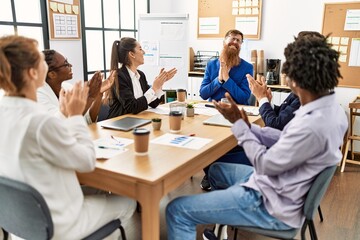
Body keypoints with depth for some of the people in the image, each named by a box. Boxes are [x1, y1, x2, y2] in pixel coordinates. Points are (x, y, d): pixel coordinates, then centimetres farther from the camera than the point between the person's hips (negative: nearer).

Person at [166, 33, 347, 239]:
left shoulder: (312, 124, -33)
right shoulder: (330, 107, -1)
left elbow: (265, 165, -21)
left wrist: (238, 123, -13)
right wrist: (248, 127, -2)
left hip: (273, 203, -10)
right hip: (281, 185, 10)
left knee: (177, 210, -9)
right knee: (217, 170, 30)